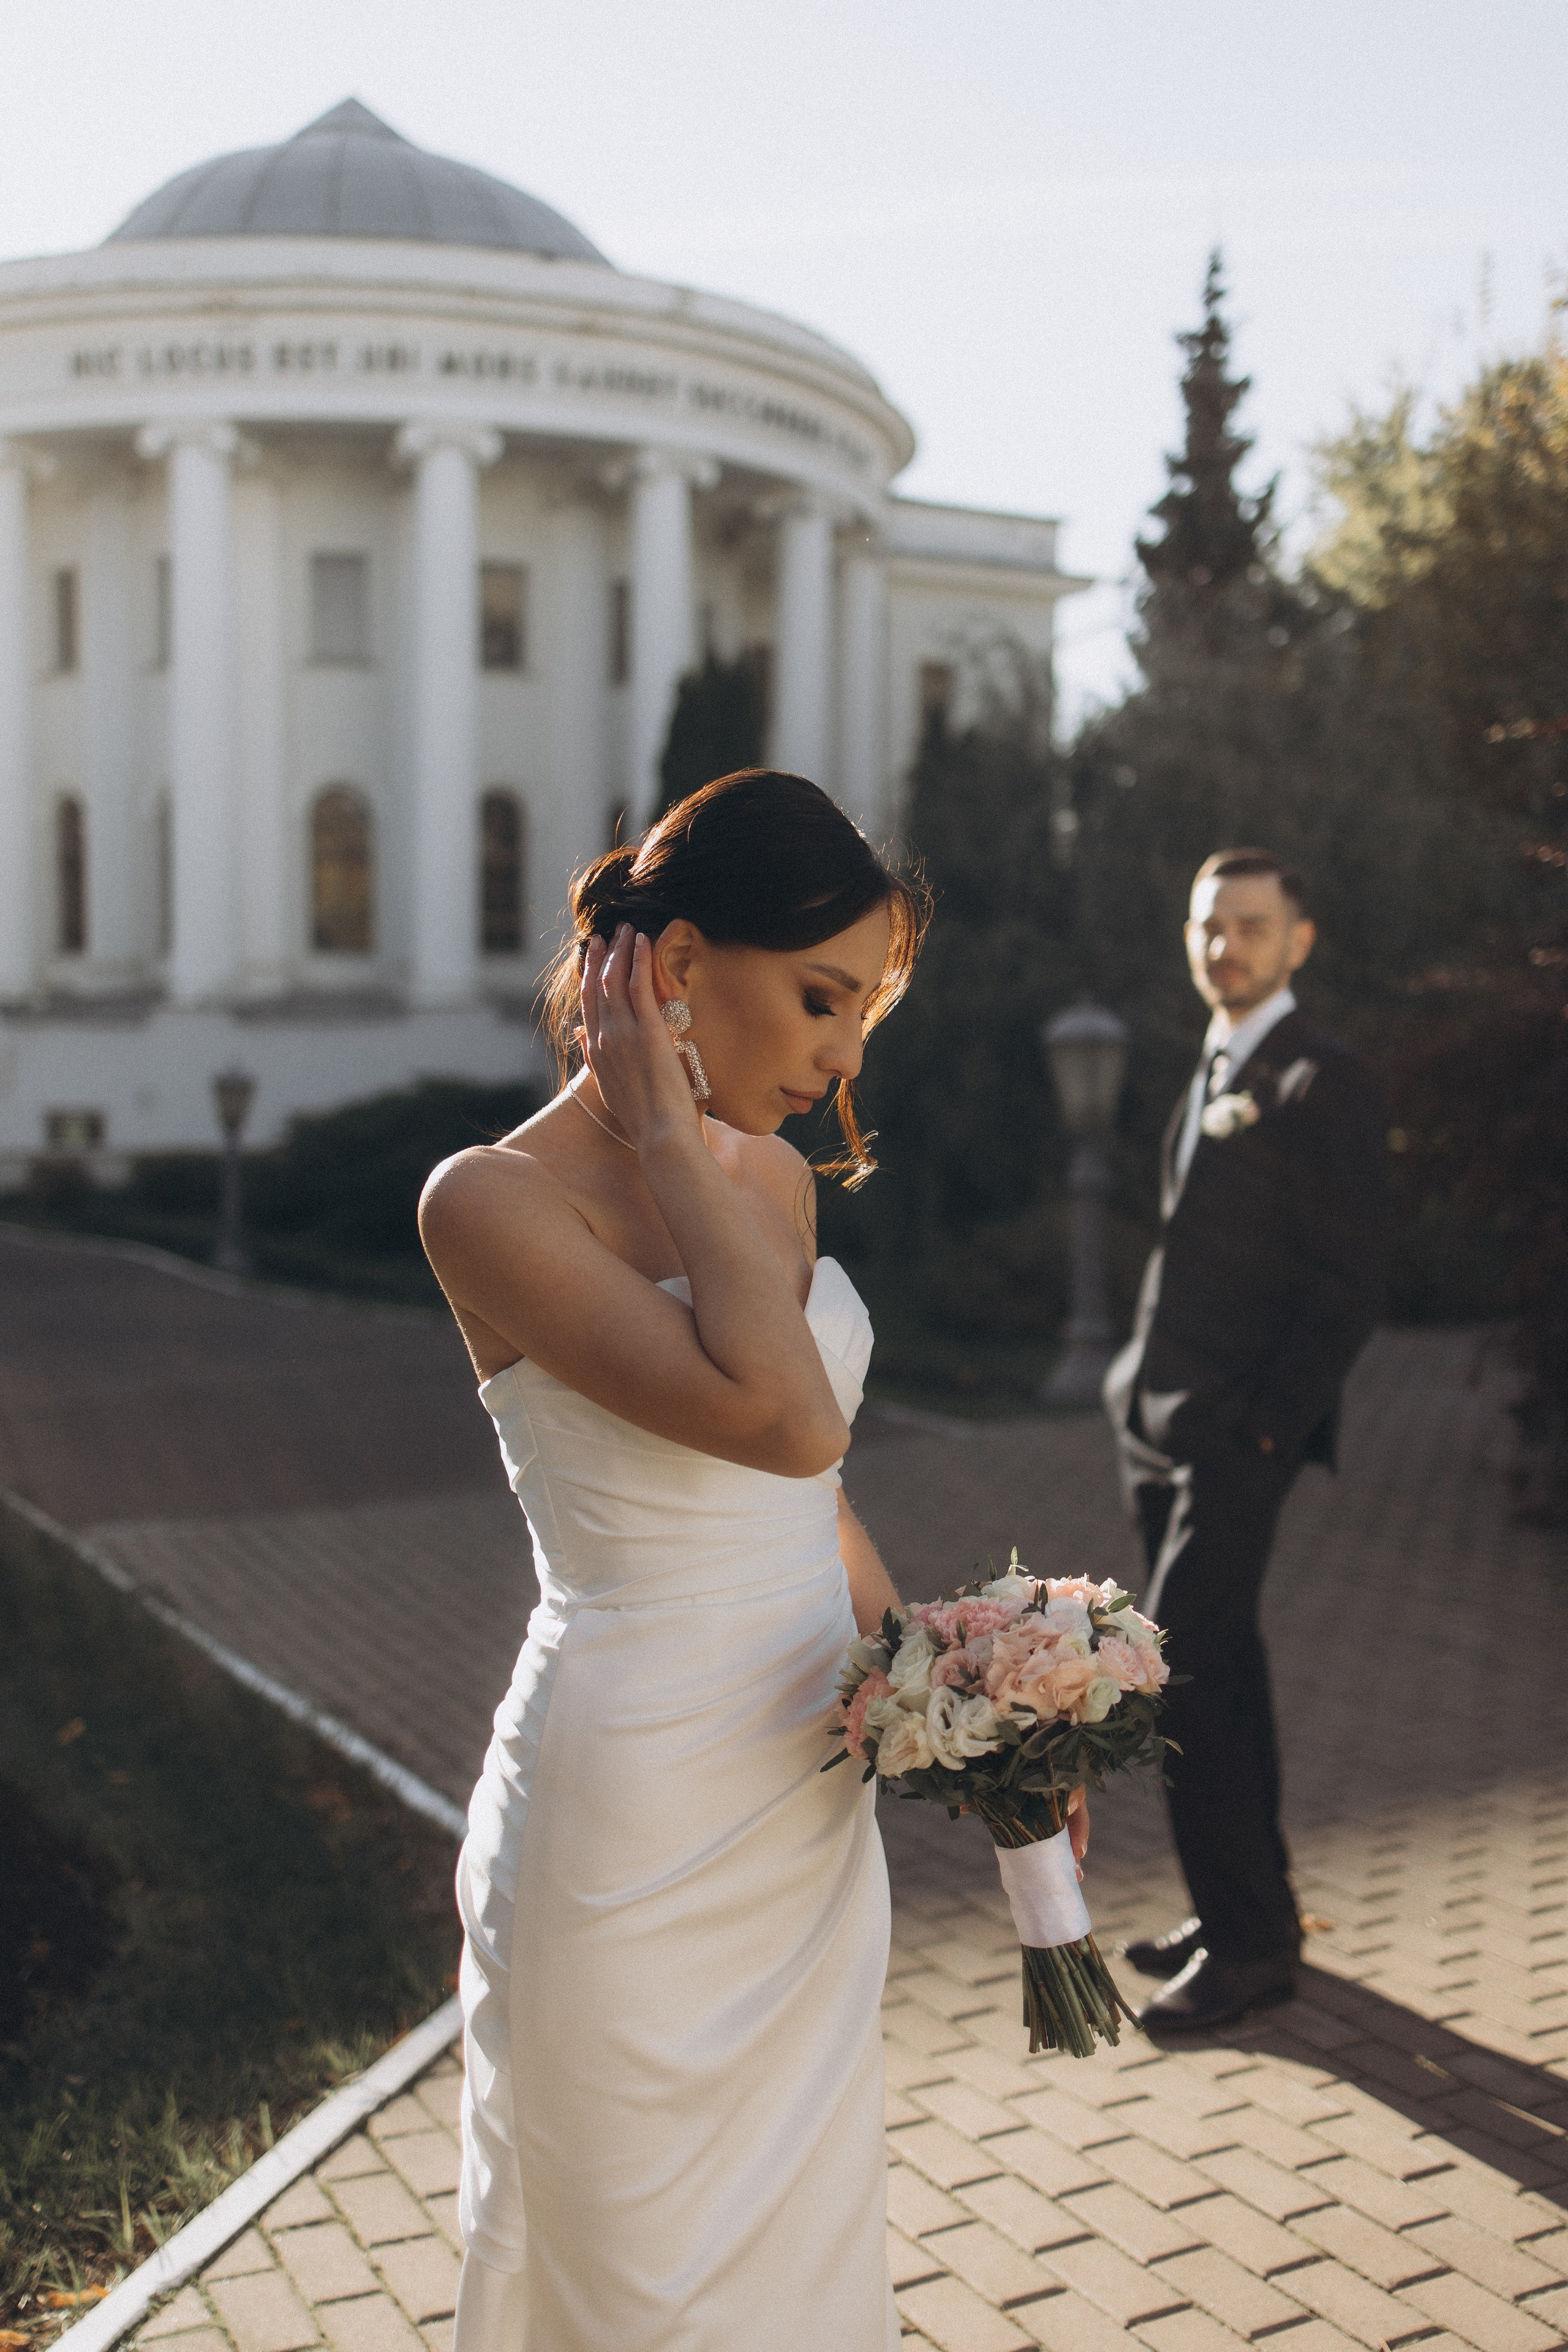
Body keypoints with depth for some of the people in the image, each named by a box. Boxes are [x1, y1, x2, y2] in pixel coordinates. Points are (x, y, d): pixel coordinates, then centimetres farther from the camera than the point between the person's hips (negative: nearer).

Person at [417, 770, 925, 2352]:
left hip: (812, 1802, 7)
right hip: (635, 1827, -7)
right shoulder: (496, 1200, -18)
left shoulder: (773, 1180, 5)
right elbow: (782, 1418, -30)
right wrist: (667, 1136, -23)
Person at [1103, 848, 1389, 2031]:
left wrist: (1264, 1426, -17)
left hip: (1237, 1434, -8)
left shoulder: (1328, 1084, -9)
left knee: (1182, 1676, -9)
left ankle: (1250, 1941, 4)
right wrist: (1146, 1390, 11)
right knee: (1222, 1670, 15)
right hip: (1163, 1424, 8)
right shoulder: (1211, 1077, 18)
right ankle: (1252, 1904, 27)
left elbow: (1351, 1284, -13)